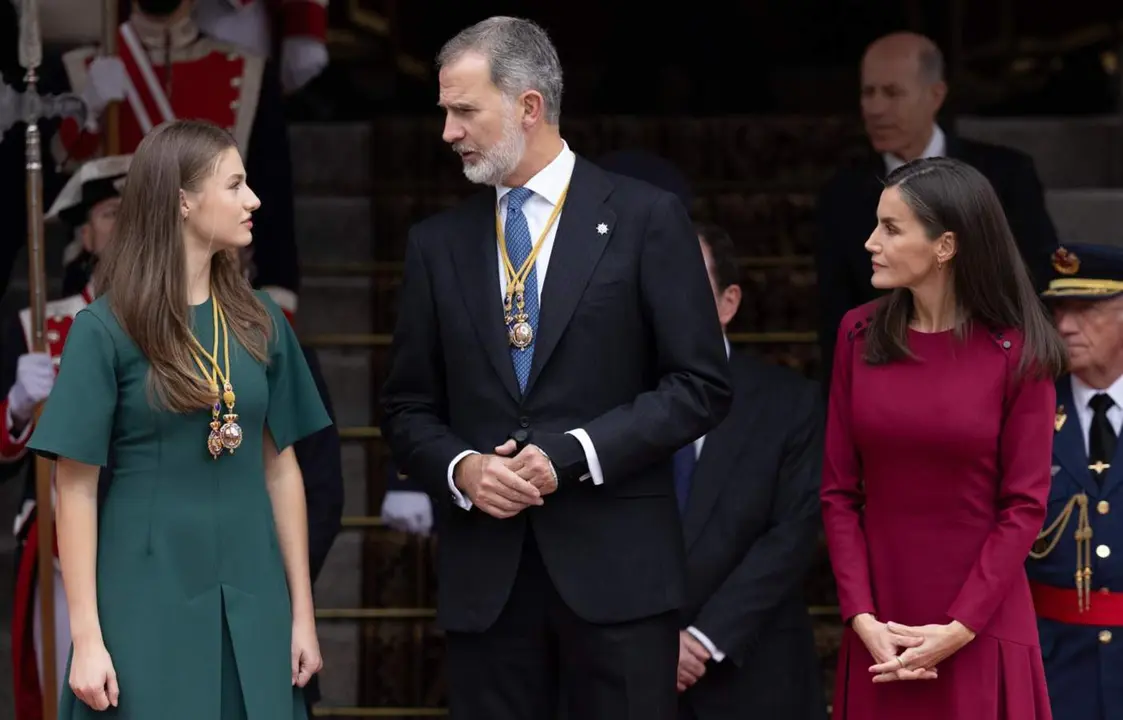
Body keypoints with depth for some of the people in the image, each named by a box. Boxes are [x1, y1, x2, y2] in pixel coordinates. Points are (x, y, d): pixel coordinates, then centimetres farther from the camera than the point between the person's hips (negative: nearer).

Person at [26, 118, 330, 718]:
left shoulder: (261, 323, 7)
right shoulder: (107, 329, -6)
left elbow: (281, 468, 10)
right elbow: (77, 488, -7)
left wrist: (302, 612, 7)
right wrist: (87, 637, -12)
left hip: (251, 608, 4)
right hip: (147, 607, -4)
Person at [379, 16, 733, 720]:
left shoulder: (646, 218, 1)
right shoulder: (437, 243, 12)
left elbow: (702, 384, -3)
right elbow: (408, 407, 14)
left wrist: (574, 453, -12)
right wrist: (459, 469, -7)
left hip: (616, 563, -3)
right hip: (484, 574, 3)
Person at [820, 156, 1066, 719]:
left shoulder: (1017, 352, -6)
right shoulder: (860, 335, 2)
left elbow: (1024, 507, -7)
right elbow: (839, 490, 2)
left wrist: (959, 629, -13)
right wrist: (862, 618, -8)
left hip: (980, 633, -3)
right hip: (880, 632, 3)